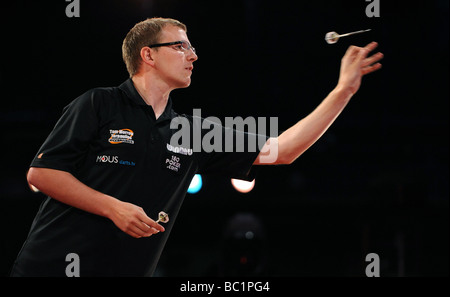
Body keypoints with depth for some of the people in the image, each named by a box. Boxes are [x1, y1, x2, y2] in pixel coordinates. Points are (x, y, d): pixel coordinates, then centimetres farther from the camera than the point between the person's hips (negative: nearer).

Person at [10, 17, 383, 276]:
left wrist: (344, 90, 9)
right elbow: (40, 173, -7)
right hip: (54, 265, -5)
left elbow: (280, 151, 11)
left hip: (127, 272, 5)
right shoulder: (98, 105, -2)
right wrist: (113, 208, -16)